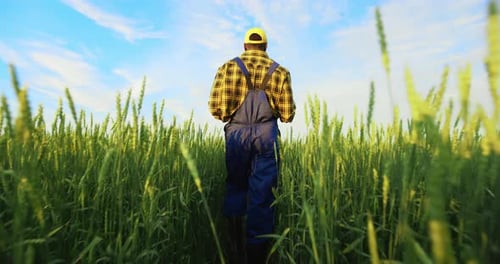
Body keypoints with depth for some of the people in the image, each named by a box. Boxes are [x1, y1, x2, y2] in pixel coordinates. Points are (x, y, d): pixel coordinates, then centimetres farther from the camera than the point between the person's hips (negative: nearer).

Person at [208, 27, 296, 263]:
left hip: (236, 133, 1)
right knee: (262, 194, 5)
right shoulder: (279, 72, 7)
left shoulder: (227, 68, 6)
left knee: (235, 186, 18)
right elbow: (287, 115, 3)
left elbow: (215, 107, -2)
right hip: (266, 135, 0)